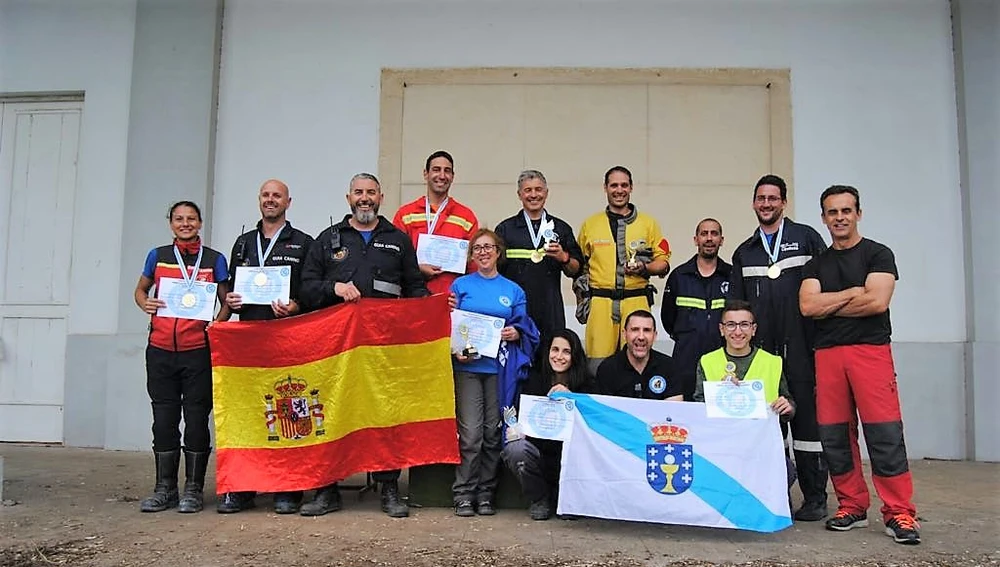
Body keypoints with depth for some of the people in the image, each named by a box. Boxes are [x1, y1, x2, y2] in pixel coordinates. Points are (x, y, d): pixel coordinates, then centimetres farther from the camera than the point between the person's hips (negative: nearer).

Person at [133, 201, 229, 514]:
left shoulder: (214, 260, 5)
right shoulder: (157, 256, 10)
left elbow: (227, 302, 9)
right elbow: (140, 289, 21)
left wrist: (217, 324, -10)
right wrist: (145, 303, -1)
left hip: (198, 350, -2)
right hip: (161, 349, 2)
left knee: (196, 419, 2)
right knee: (164, 420, 7)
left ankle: (193, 489, 12)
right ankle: (165, 489, 17)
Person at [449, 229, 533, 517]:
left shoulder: (513, 291, 11)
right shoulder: (461, 285, 8)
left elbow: (524, 327, 12)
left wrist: (515, 334, -10)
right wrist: (456, 349, -12)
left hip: (499, 367, 2)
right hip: (468, 365, -2)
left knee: (493, 433, 4)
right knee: (471, 434, -7)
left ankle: (485, 493, 16)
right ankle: (464, 494, 5)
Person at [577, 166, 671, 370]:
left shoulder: (648, 223, 11)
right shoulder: (590, 224, 12)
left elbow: (663, 262, 11)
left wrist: (643, 268, -9)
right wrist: (581, 299, 7)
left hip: (636, 302, 0)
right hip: (600, 304, 0)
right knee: (598, 363, -4)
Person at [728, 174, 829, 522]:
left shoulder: (806, 238, 6)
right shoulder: (744, 253, 17)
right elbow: (735, 305, 18)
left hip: (801, 347, -3)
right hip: (760, 349, 4)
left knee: (807, 417, -1)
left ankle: (814, 498, 7)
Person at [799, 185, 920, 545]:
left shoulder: (878, 254, 5)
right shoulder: (816, 265, 16)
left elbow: (877, 302, -10)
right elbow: (807, 306, 0)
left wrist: (826, 306, -2)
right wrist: (853, 292, -4)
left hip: (870, 350, -4)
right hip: (827, 354, 4)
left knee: (884, 432, -9)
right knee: (835, 434, 3)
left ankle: (899, 513, -3)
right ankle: (852, 507, 13)